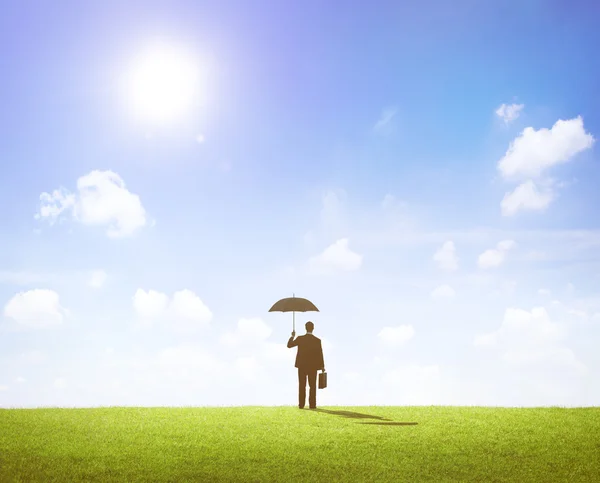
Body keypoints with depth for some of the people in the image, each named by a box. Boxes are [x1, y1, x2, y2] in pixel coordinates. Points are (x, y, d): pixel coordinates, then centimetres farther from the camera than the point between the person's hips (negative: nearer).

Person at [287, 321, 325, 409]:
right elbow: (320, 354, -7)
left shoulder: (300, 339, -7)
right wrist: (322, 366, 4)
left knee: (302, 386, 5)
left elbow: (289, 345, 5)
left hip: (302, 365, 1)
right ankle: (312, 404, 0)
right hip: (313, 366, -1)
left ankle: (301, 404, 3)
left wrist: (292, 336, 21)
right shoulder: (317, 340, -8)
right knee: (312, 386, 4)